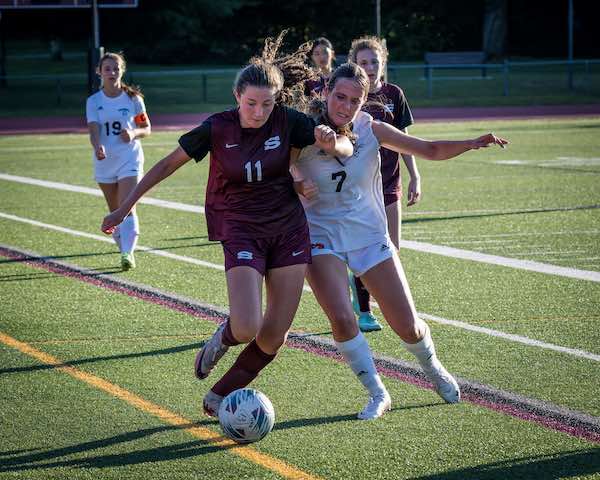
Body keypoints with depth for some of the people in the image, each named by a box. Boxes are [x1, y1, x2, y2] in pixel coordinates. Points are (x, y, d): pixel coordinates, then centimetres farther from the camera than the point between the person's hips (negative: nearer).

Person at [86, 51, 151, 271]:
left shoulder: (133, 98, -1)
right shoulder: (94, 101, 1)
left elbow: (146, 128, 7)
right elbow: (94, 129, -10)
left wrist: (134, 133, -16)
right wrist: (97, 147, -31)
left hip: (130, 159, -3)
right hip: (105, 161, 3)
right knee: (114, 211, 11)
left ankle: (128, 253, -21)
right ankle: (125, 250, 27)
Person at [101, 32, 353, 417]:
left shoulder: (288, 121, -8)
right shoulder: (217, 128, -12)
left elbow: (347, 149, -1)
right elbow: (168, 165, 0)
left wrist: (332, 143, -26)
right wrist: (124, 209, 3)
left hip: (289, 229, 3)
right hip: (241, 230, -2)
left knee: (275, 336, 0)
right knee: (247, 329, -20)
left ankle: (221, 396, 22)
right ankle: (225, 337, 19)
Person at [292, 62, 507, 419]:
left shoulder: (372, 130, -5)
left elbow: (431, 150, -1)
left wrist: (473, 144, -16)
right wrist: (296, 186, -28)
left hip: (371, 237, 2)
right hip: (321, 239, -2)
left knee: (408, 327, 2)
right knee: (342, 319, -24)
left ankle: (434, 370, 37)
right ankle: (378, 395, -3)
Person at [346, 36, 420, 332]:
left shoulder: (393, 94, 5)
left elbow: (403, 139, 12)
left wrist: (414, 177, 9)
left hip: (388, 182, 4)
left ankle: (357, 280, 31)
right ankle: (363, 311, 10)